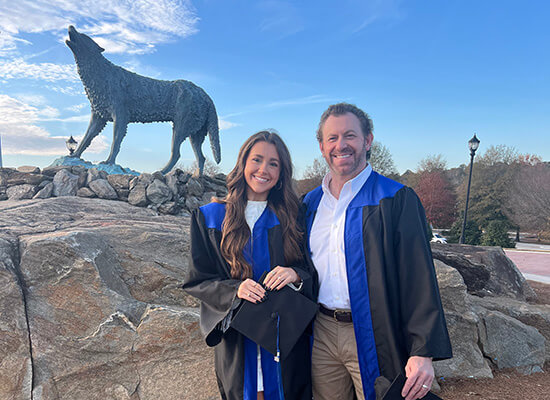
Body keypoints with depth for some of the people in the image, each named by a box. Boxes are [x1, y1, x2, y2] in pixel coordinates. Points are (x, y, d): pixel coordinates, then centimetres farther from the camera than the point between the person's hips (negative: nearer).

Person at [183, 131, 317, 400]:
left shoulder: (292, 217, 1)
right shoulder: (210, 217, -1)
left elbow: (314, 276, 3)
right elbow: (197, 281, 0)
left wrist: (296, 275, -19)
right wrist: (234, 289, -18)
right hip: (236, 345, 0)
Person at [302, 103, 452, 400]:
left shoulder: (396, 199, -8)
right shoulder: (310, 203, 7)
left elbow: (419, 278, -12)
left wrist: (423, 351, -16)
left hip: (373, 338, -4)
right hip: (322, 334, 4)